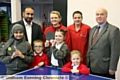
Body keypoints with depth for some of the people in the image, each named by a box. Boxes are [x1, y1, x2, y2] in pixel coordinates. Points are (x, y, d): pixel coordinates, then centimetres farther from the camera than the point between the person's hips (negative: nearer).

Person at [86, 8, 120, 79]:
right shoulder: (93, 29, 14)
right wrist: (88, 64, 14)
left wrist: (112, 68, -15)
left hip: (105, 70, -6)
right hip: (92, 69, 6)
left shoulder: (113, 30, -10)